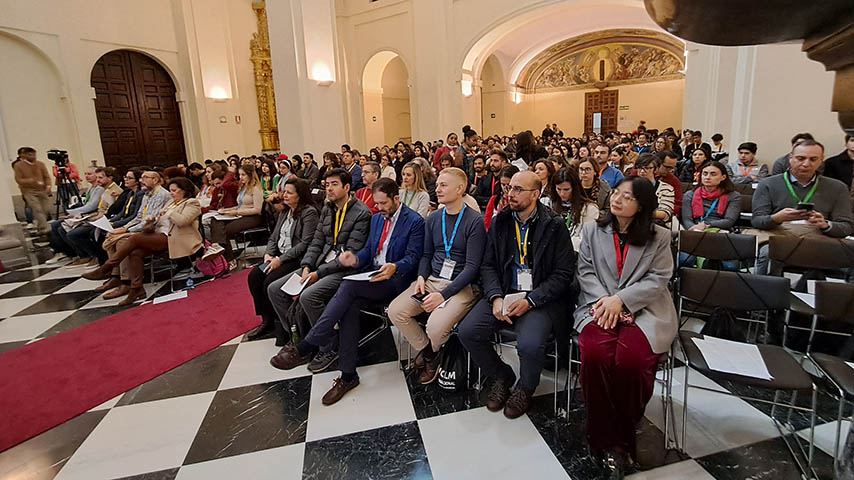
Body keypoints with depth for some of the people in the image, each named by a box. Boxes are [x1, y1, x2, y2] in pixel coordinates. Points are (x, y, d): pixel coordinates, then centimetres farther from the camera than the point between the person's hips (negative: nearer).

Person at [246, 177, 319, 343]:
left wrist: (281, 259, -19)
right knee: (253, 277, -9)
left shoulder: (309, 213, -12)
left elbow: (305, 244, -19)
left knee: (270, 282, -24)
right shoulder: (285, 212, 16)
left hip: (298, 259, -8)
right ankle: (267, 321, 0)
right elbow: (274, 237, 19)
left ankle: (280, 324, -4)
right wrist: (268, 254, -1)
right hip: (279, 256, 9)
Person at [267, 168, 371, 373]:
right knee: (274, 289, -1)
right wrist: (306, 267, -5)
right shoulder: (327, 209, 13)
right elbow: (316, 242, 13)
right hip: (321, 263, 8)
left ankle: (330, 348, -10)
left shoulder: (361, 213, -12)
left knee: (308, 296, -31)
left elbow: (351, 255, -17)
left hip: (345, 269, -8)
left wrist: (319, 273, -19)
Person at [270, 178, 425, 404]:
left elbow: (412, 258, -9)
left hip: (394, 279, -6)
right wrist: (356, 259, -5)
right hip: (371, 276, 6)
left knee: (349, 285, -30)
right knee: (350, 305, -25)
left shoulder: (415, 222, -4)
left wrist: (394, 267, -31)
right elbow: (369, 250, 18)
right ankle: (348, 375, -18)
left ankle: (305, 348, -26)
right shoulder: (377, 218, 18)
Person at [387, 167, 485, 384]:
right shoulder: (433, 218, 10)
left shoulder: (474, 221, -9)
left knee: (436, 326, -28)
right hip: (432, 280, 6)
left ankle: (429, 352, 11)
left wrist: (443, 294, -19)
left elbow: (472, 266, -13)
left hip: (460, 286, -6)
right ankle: (427, 351, 9)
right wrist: (421, 277, -4)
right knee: (395, 311, -15)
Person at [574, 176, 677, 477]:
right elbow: (585, 272, 7)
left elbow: (658, 280, 0)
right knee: (595, 353, -30)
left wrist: (620, 300, -13)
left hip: (644, 310, -1)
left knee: (631, 359, -31)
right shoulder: (592, 231, 13)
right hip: (600, 306, 1)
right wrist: (605, 301, -10)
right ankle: (606, 440, -11)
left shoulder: (659, 237, 9)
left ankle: (622, 438, -5)